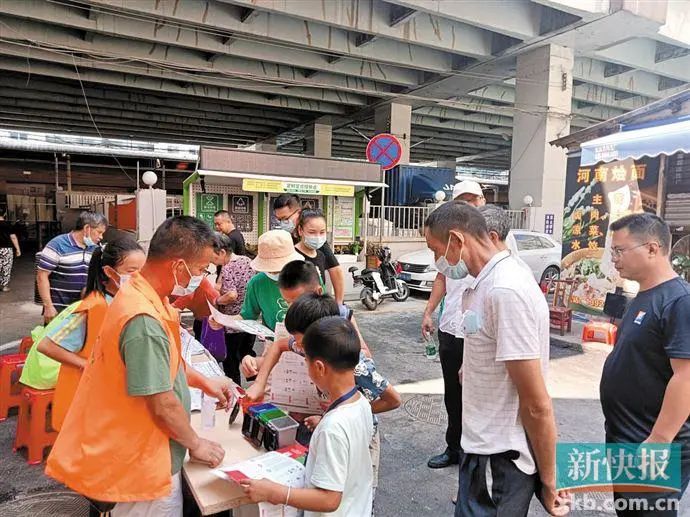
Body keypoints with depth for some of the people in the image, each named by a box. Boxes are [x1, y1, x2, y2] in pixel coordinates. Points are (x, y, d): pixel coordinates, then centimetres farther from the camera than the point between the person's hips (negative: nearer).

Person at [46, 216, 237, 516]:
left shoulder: (140, 294, -1)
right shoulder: (144, 321, -32)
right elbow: (163, 405, -24)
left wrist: (204, 382, 14)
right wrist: (196, 444, -9)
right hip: (143, 467, -9)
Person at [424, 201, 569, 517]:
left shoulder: (506, 291, -26)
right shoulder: (487, 283, 5)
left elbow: (537, 405, -23)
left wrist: (548, 483, -15)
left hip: (499, 459, -9)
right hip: (486, 447, 9)